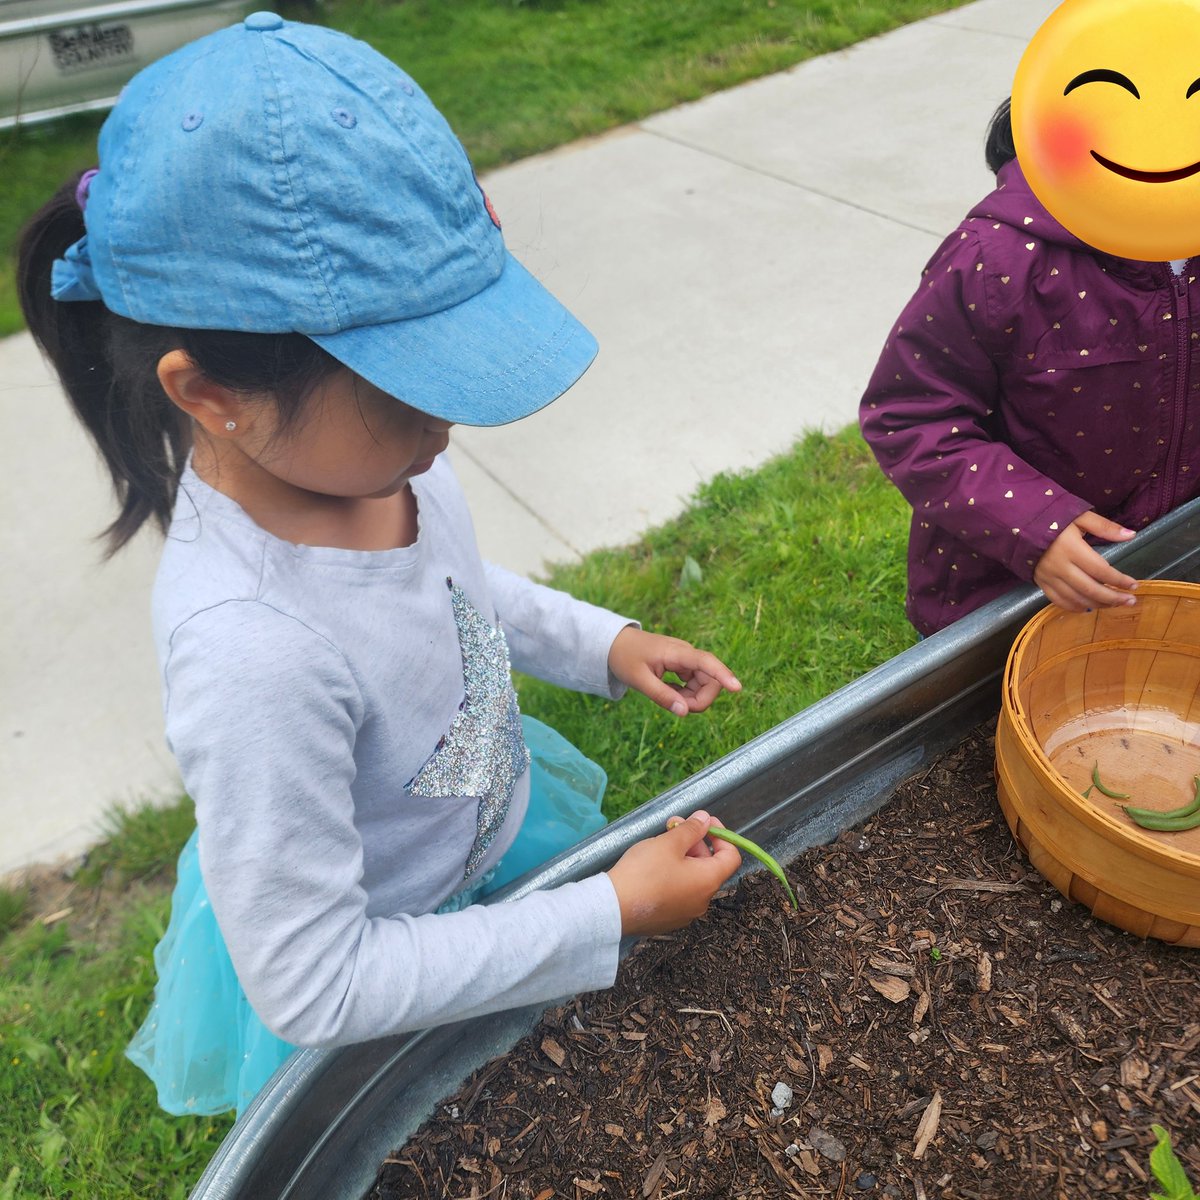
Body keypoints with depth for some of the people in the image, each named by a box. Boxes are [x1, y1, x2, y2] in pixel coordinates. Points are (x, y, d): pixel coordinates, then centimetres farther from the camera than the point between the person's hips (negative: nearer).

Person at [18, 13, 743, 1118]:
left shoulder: (360, 449, -19)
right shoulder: (255, 654, -42)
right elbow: (314, 986, -30)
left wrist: (601, 643, -5)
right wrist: (607, 917, -28)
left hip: (492, 817, 6)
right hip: (371, 980, -5)